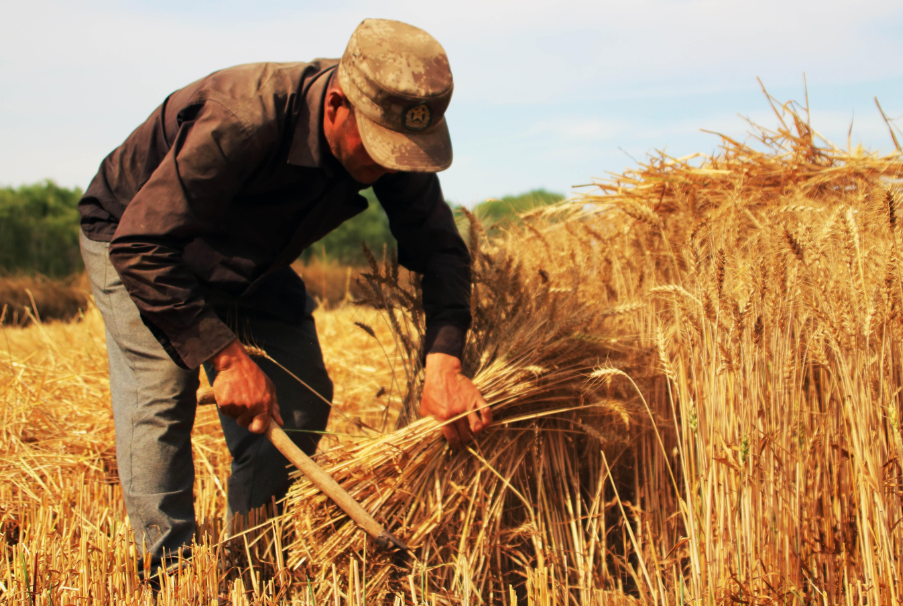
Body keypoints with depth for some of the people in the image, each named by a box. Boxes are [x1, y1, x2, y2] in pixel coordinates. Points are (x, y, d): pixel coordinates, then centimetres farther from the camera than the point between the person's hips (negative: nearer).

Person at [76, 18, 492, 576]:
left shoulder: (393, 136, -24)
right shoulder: (240, 122, -43)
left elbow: (440, 249, -18)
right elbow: (141, 245, -40)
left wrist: (444, 363, -34)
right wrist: (225, 356, -41)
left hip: (250, 262, 6)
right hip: (130, 234, -5)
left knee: (302, 400, -4)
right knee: (160, 387, -24)